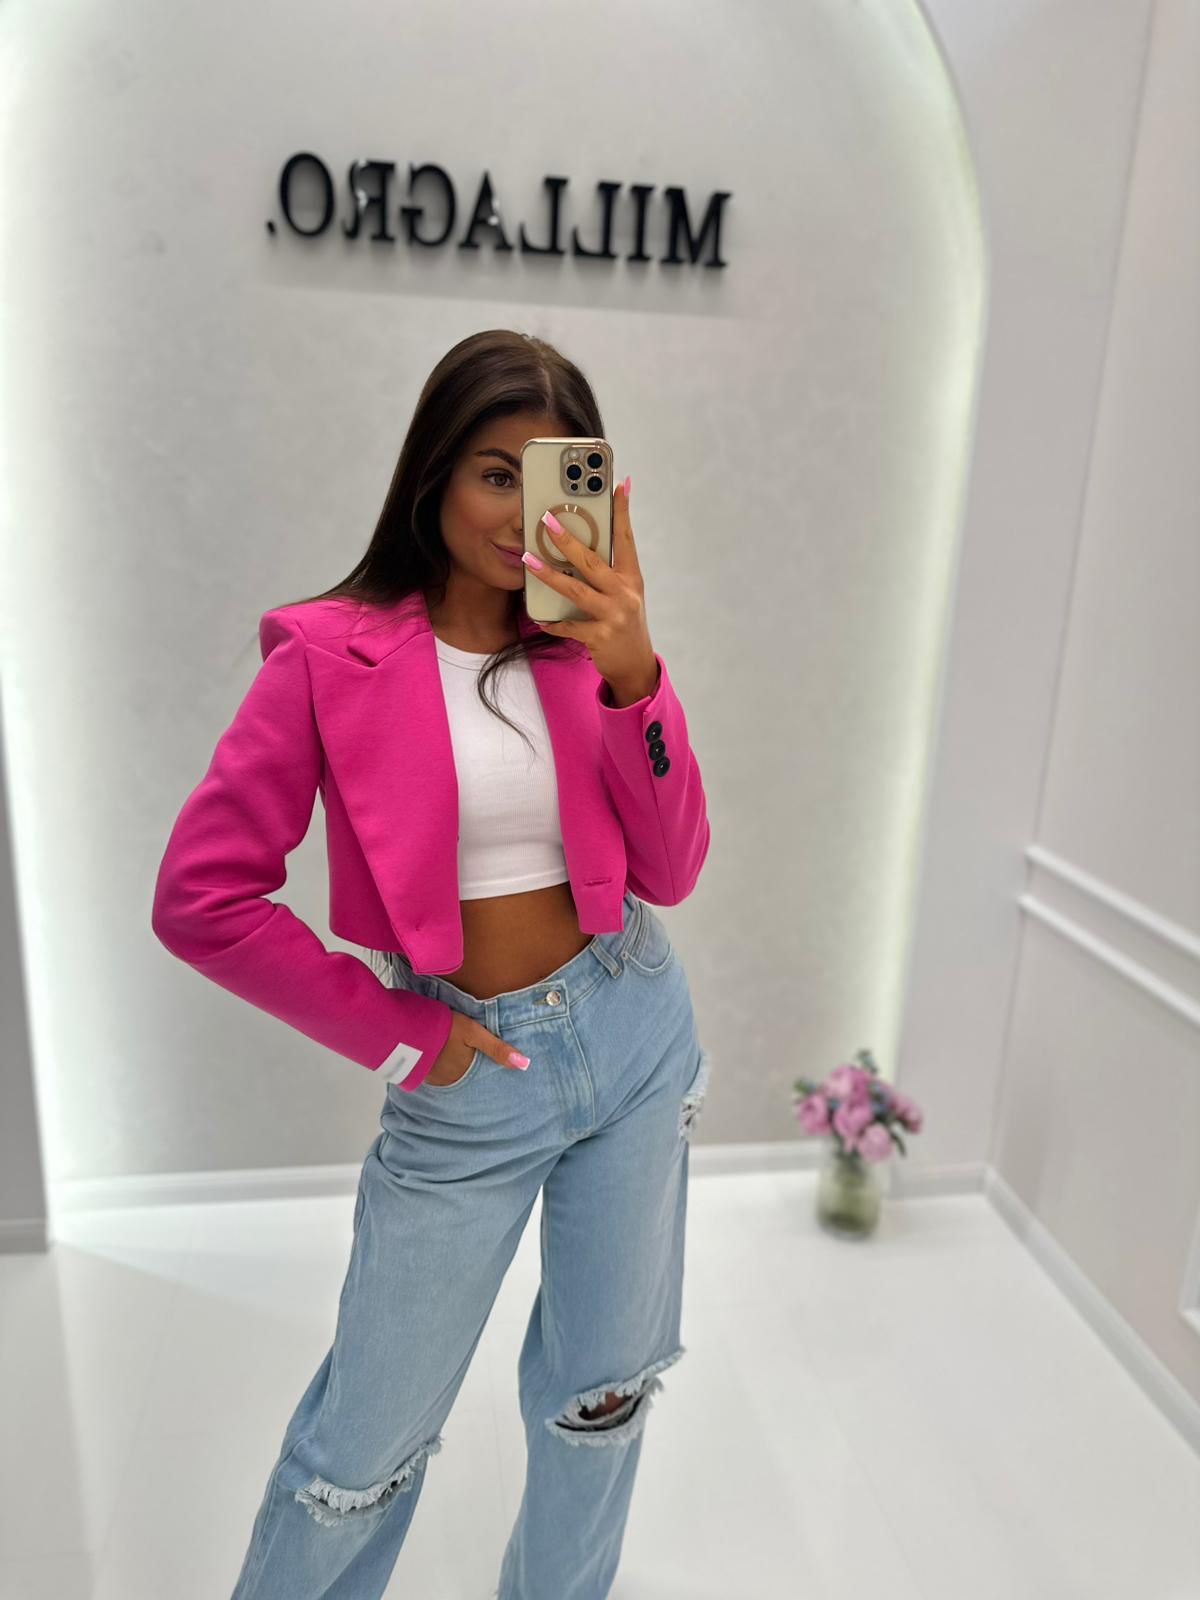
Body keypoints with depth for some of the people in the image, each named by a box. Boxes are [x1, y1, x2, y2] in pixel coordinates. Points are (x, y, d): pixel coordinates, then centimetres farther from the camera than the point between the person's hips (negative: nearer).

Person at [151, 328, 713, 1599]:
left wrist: (633, 677, -22)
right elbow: (199, 898, -13)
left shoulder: (591, 644, 0)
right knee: (370, 1439, 11)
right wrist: (398, 1038, -9)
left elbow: (670, 873, -7)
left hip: (635, 1030, 4)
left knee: (605, 1387, 20)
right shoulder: (331, 656, -11)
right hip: (469, 1078, -3)